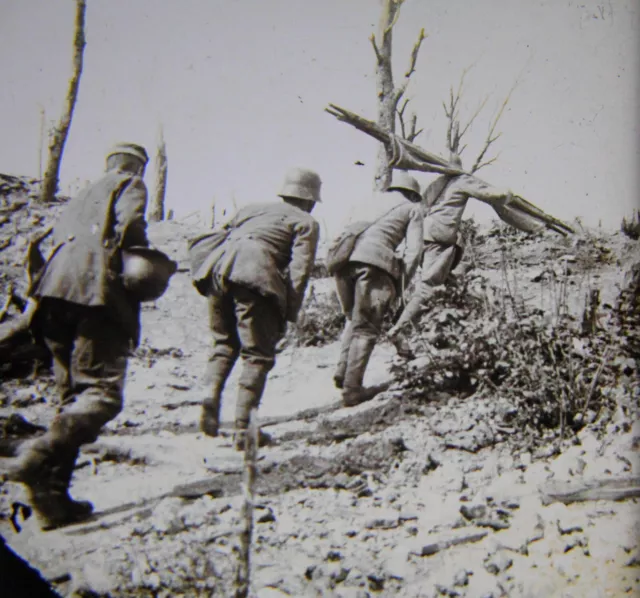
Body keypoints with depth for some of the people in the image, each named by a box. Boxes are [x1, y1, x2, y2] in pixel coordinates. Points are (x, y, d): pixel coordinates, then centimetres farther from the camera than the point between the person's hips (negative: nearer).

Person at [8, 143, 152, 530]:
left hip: (57, 295, 7)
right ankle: (43, 454, -36)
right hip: (99, 290, -7)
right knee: (103, 392, -12)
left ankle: (53, 497, 0)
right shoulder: (130, 184, 13)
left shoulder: (81, 198, 34)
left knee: (74, 396, 9)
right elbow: (129, 225, -7)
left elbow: (57, 239, 24)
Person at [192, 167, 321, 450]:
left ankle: (211, 399, 3)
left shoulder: (253, 208, 34)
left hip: (218, 269, 6)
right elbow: (299, 270, 4)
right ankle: (242, 429, -3)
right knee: (258, 354, 2)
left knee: (224, 344, 22)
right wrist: (289, 314, 2)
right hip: (253, 275, -5)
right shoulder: (306, 222, 18)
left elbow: (219, 238, 26)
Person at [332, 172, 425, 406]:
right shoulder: (413, 208, 20)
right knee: (367, 327, 0)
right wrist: (400, 285, 7)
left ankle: (343, 371, 11)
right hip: (373, 259, -5)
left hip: (343, 258, 5)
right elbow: (414, 249, 6)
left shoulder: (374, 200, 33)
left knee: (354, 319, 22)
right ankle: (352, 388, -4)